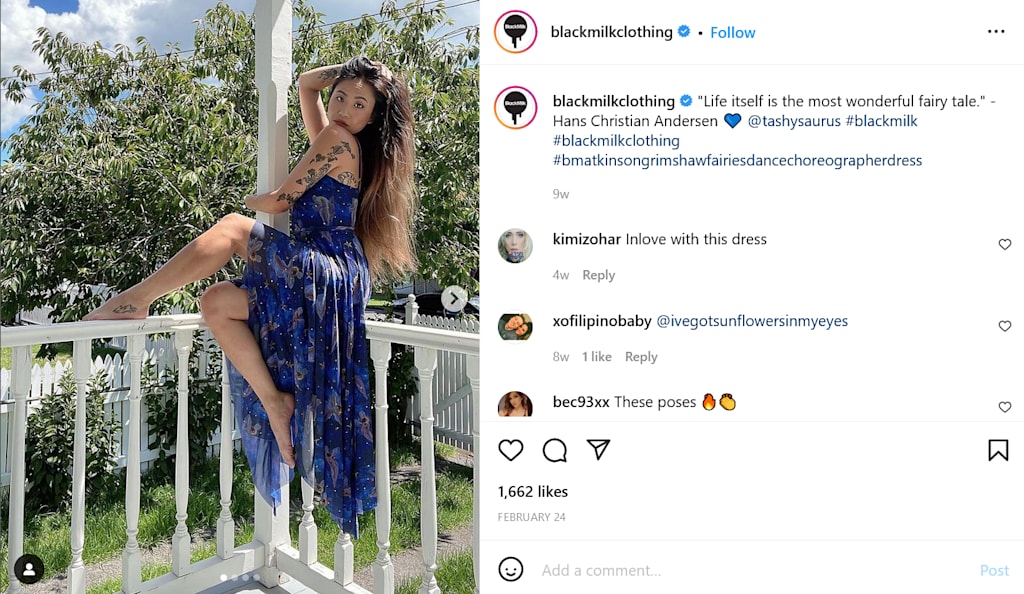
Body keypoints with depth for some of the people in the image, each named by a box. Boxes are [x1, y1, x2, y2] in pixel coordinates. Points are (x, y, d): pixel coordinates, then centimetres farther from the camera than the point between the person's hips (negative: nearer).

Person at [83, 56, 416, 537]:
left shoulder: (339, 139, -7)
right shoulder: (333, 139, 20)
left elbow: (282, 199, -7)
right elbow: (306, 83, 31)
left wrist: (252, 200, 13)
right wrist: (349, 71, 26)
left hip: (323, 274, -10)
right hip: (321, 282, 10)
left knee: (233, 229, -17)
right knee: (216, 303, 11)